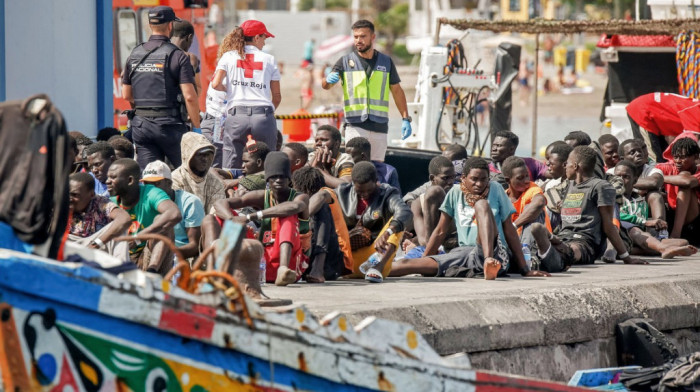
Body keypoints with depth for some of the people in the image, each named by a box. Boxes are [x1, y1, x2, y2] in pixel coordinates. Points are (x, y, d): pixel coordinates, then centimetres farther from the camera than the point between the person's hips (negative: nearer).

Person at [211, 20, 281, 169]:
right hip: (264, 115, 0)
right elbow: (277, 96, 11)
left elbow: (216, 84, -3)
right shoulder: (269, 59, 11)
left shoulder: (228, 56, 10)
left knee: (230, 169, 1)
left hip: (236, 114, 0)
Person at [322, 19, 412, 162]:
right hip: (355, 126, -2)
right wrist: (328, 80, -29)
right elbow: (325, 86, -4)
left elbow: (397, 91, 14)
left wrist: (406, 119, 6)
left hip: (379, 127, 2)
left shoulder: (386, 62, 11)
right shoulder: (346, 61, 5)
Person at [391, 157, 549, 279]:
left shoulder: (495, 189, 6)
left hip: (495, 253, -3)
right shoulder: (456, 193, 11)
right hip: (464, 253, 3)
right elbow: (440, 232, 17)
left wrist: (525, 270, 2)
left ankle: (489, 263, -48)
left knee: (482, 204, -27)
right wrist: (423, 260, 14)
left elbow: (509, 231, 6)